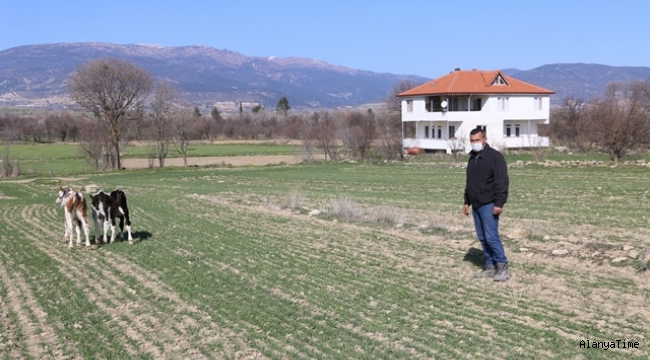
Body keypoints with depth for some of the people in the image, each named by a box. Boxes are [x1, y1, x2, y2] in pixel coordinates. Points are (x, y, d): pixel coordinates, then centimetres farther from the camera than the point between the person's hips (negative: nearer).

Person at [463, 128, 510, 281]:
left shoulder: (495, 156, -10)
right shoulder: (472, 158, 15)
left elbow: (501, 182, -15)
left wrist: (499, 203, -21)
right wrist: (467, 202, 20)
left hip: (488, 205, -8)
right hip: (476, 205, 8)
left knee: (491, 236, -11)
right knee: (482, 238, 8)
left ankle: (502, 267, -1)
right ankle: (490, 266, 14)